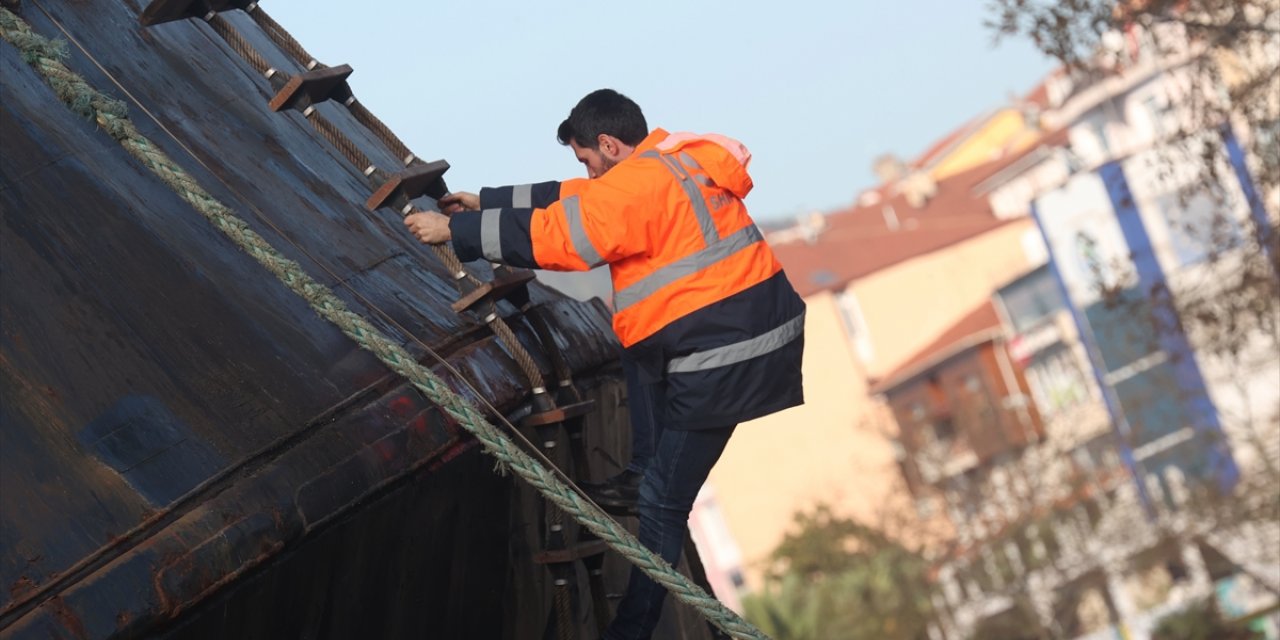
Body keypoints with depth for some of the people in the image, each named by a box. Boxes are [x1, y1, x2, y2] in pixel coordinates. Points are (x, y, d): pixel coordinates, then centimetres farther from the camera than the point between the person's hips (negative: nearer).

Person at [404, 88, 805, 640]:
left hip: (725, 361, -10)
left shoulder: (637, 185, -15)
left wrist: (454, 231, -1)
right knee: (638, 345, 33)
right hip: (764, 326, 10)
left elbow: (548, 235, -11)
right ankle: (645, 468, 24)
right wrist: (486, 202, 26)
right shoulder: (673, 161, 15)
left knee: (662, 500, -1)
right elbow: (570, 201, 23)